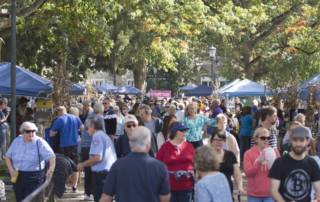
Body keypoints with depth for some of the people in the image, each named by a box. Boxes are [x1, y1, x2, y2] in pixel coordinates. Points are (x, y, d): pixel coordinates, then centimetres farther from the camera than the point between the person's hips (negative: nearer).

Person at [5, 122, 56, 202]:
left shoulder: (39, 142, -9)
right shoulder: (17, 141, 4)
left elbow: (51, 156, -17)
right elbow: (8, 156, 12)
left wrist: (51, 168, -35)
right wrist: (11, 169, -3)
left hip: (34, 178, -5)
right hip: (18, 177, 5)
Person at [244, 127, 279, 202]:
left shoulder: (274, 151, 3)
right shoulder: (249, 153, 0)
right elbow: (248, 173, -9)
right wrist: (258, 162, -22)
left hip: (270, 194, 0)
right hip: (254, 194, 0)